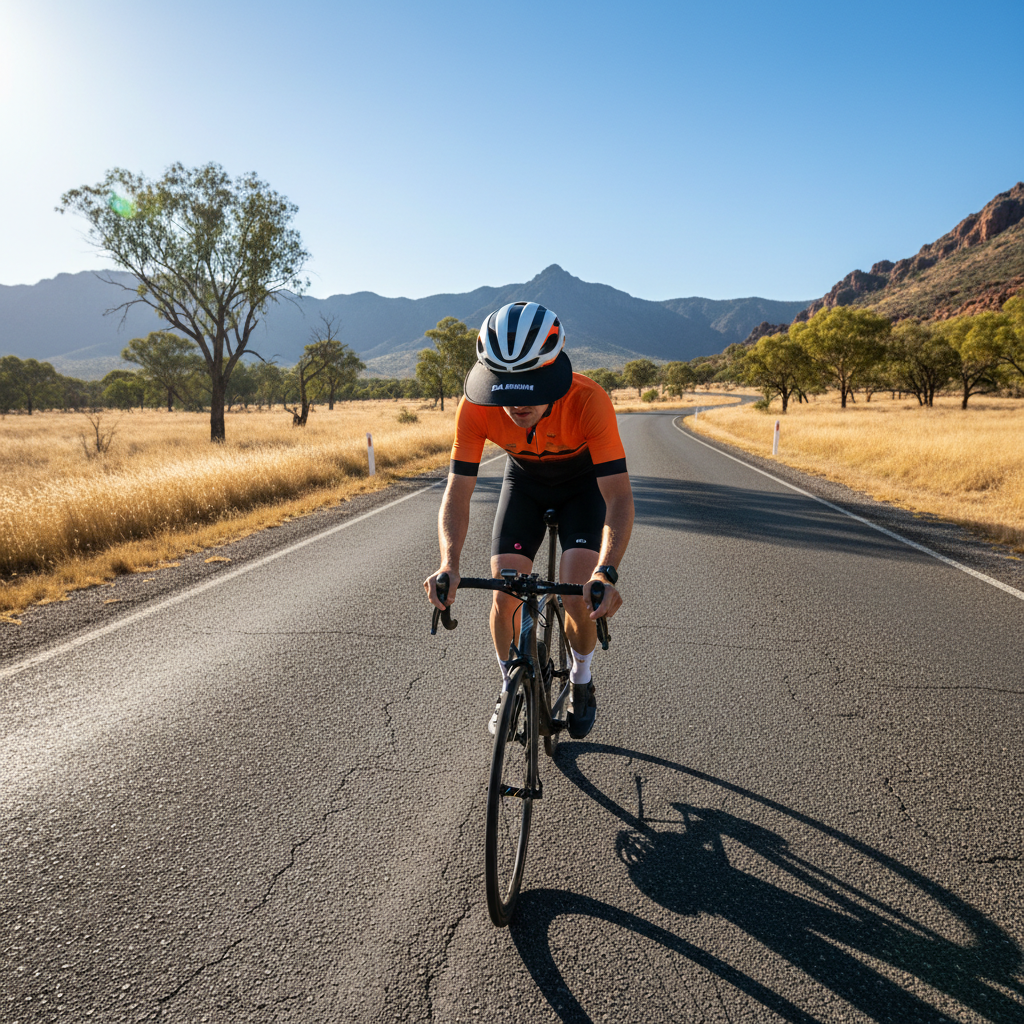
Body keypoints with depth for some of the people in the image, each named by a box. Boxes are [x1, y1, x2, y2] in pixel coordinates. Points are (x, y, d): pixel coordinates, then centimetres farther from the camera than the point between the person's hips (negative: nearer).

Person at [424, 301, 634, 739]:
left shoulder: (588, 401, -39)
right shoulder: (475, 407, -32)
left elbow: (618, 497, -41)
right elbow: (457, 492, -30)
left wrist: (606, 572, -57)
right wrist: (449, 564, -47)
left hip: (584, 482, -2)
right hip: (524, 480, 2)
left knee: (580, 598, -17)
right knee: (505, 595, -8)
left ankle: (582, 681, 15)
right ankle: (510, 685, 20)